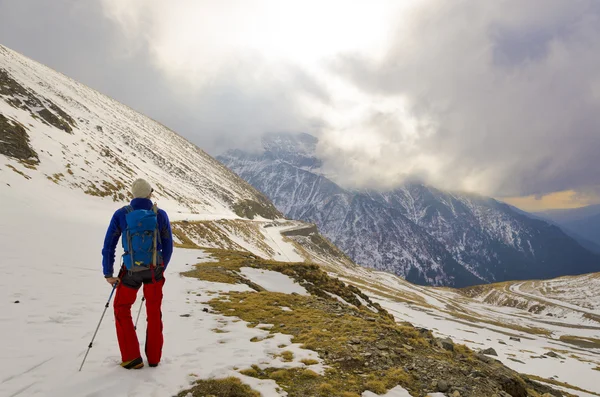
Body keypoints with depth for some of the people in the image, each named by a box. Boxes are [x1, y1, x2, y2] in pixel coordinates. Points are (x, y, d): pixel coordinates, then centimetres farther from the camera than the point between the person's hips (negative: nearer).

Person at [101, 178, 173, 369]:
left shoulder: (121, 214, -8)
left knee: (121, 309, 20)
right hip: (154, 270, 2)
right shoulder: (160, 215, -5)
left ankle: (132, 357, 19)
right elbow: (168, 246, 2)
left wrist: (108, 273, 3)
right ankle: (154, 357, 27)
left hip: (131, 271, -1)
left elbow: (109, 246, -7)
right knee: (154, 312, 18)